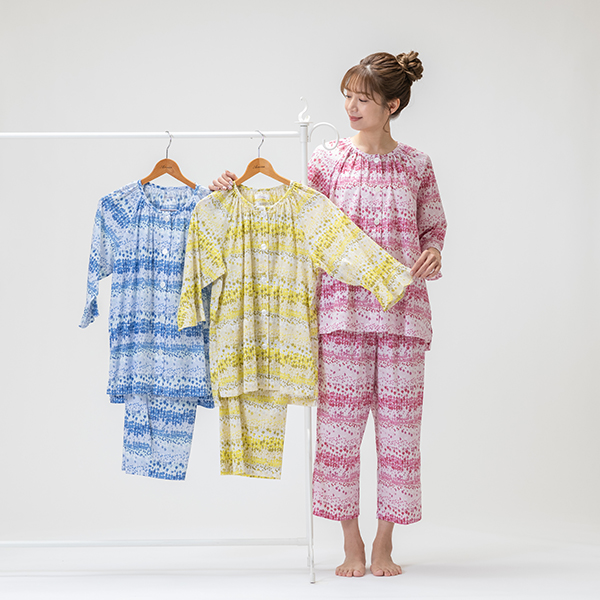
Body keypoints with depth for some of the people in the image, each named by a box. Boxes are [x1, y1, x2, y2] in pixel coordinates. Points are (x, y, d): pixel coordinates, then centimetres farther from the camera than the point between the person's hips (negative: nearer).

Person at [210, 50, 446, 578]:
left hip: (402, 310, 0)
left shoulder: (416, 165, 6)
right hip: (342, 309, 0)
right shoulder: (328, 161, 5)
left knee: (398, 424, 3)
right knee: (340, 421, 1)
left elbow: (434, 227, 14)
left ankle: (385, 543, 17)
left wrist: (433, 254, -8)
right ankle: (351, 543, 15)